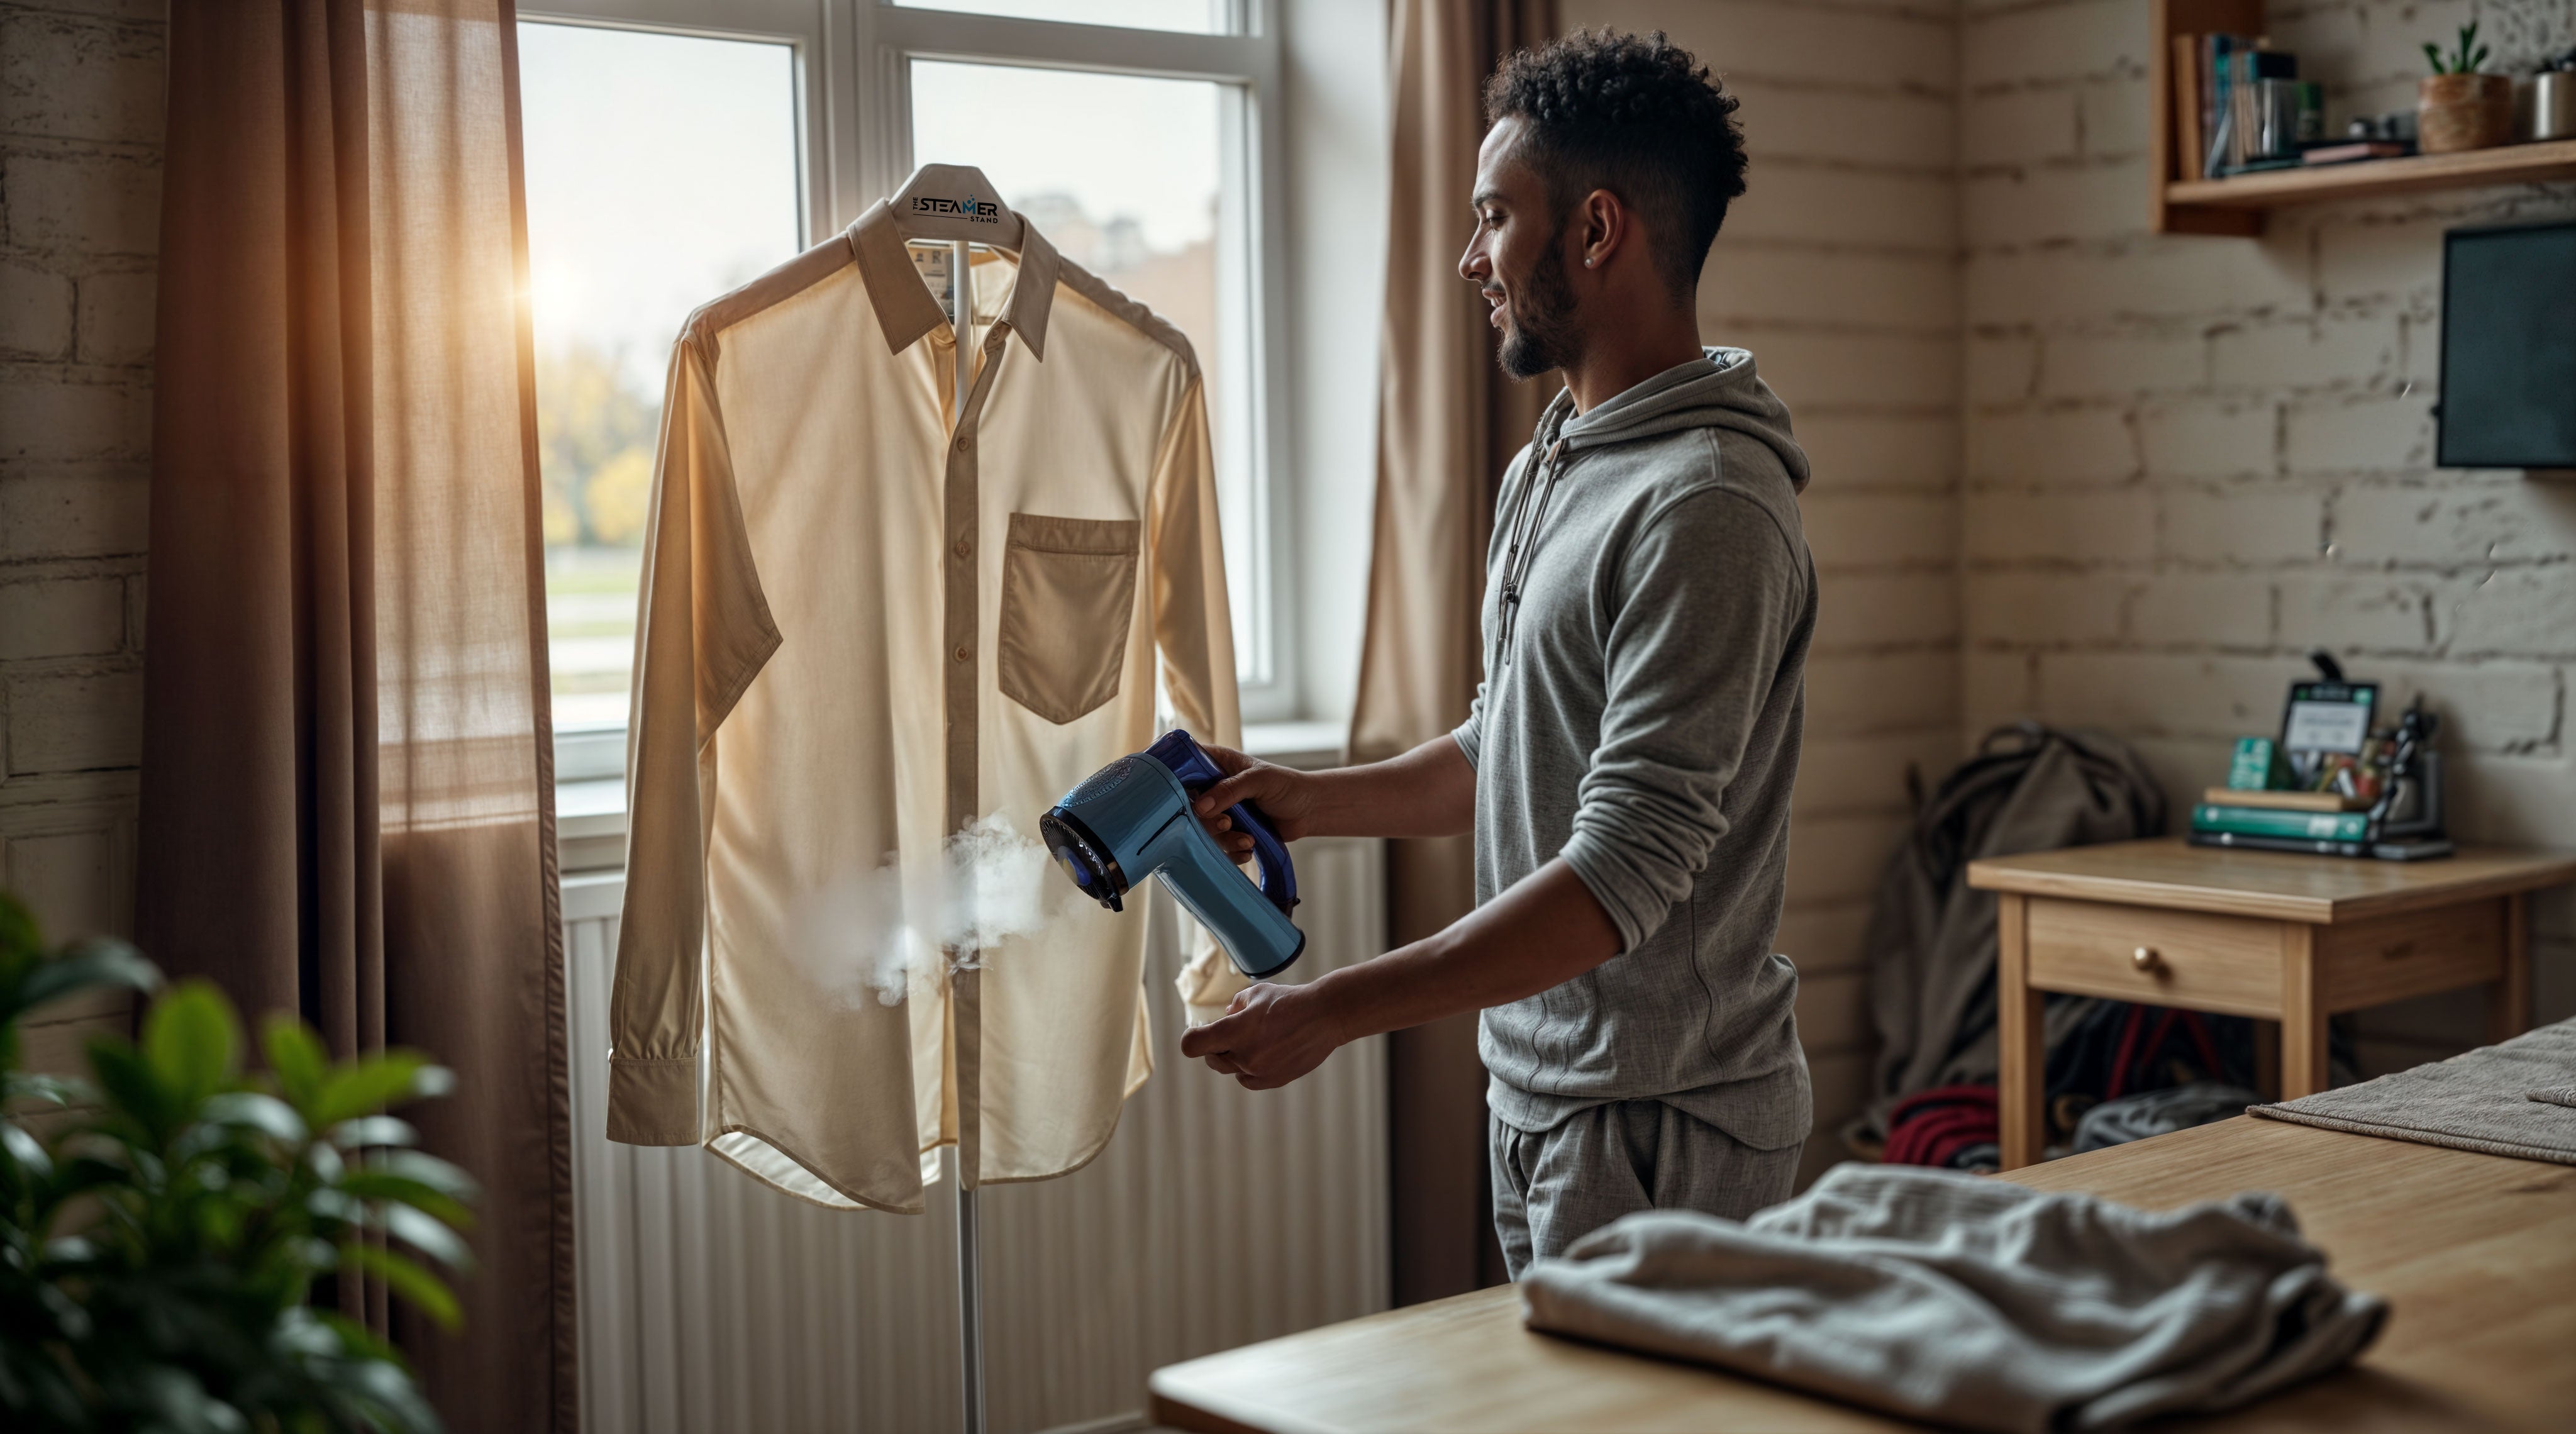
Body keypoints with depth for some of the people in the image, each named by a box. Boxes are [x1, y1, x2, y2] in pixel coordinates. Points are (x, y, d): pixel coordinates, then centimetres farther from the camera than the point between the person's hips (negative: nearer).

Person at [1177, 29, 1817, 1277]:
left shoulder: (1705, 509, -21)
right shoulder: (1546, 470, 12)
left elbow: (1624, 873, -26)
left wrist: (1334, 1011, -25)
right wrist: (1310, 801, 9)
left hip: (1662, 1126, -9)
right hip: (1540, 1098, 9)